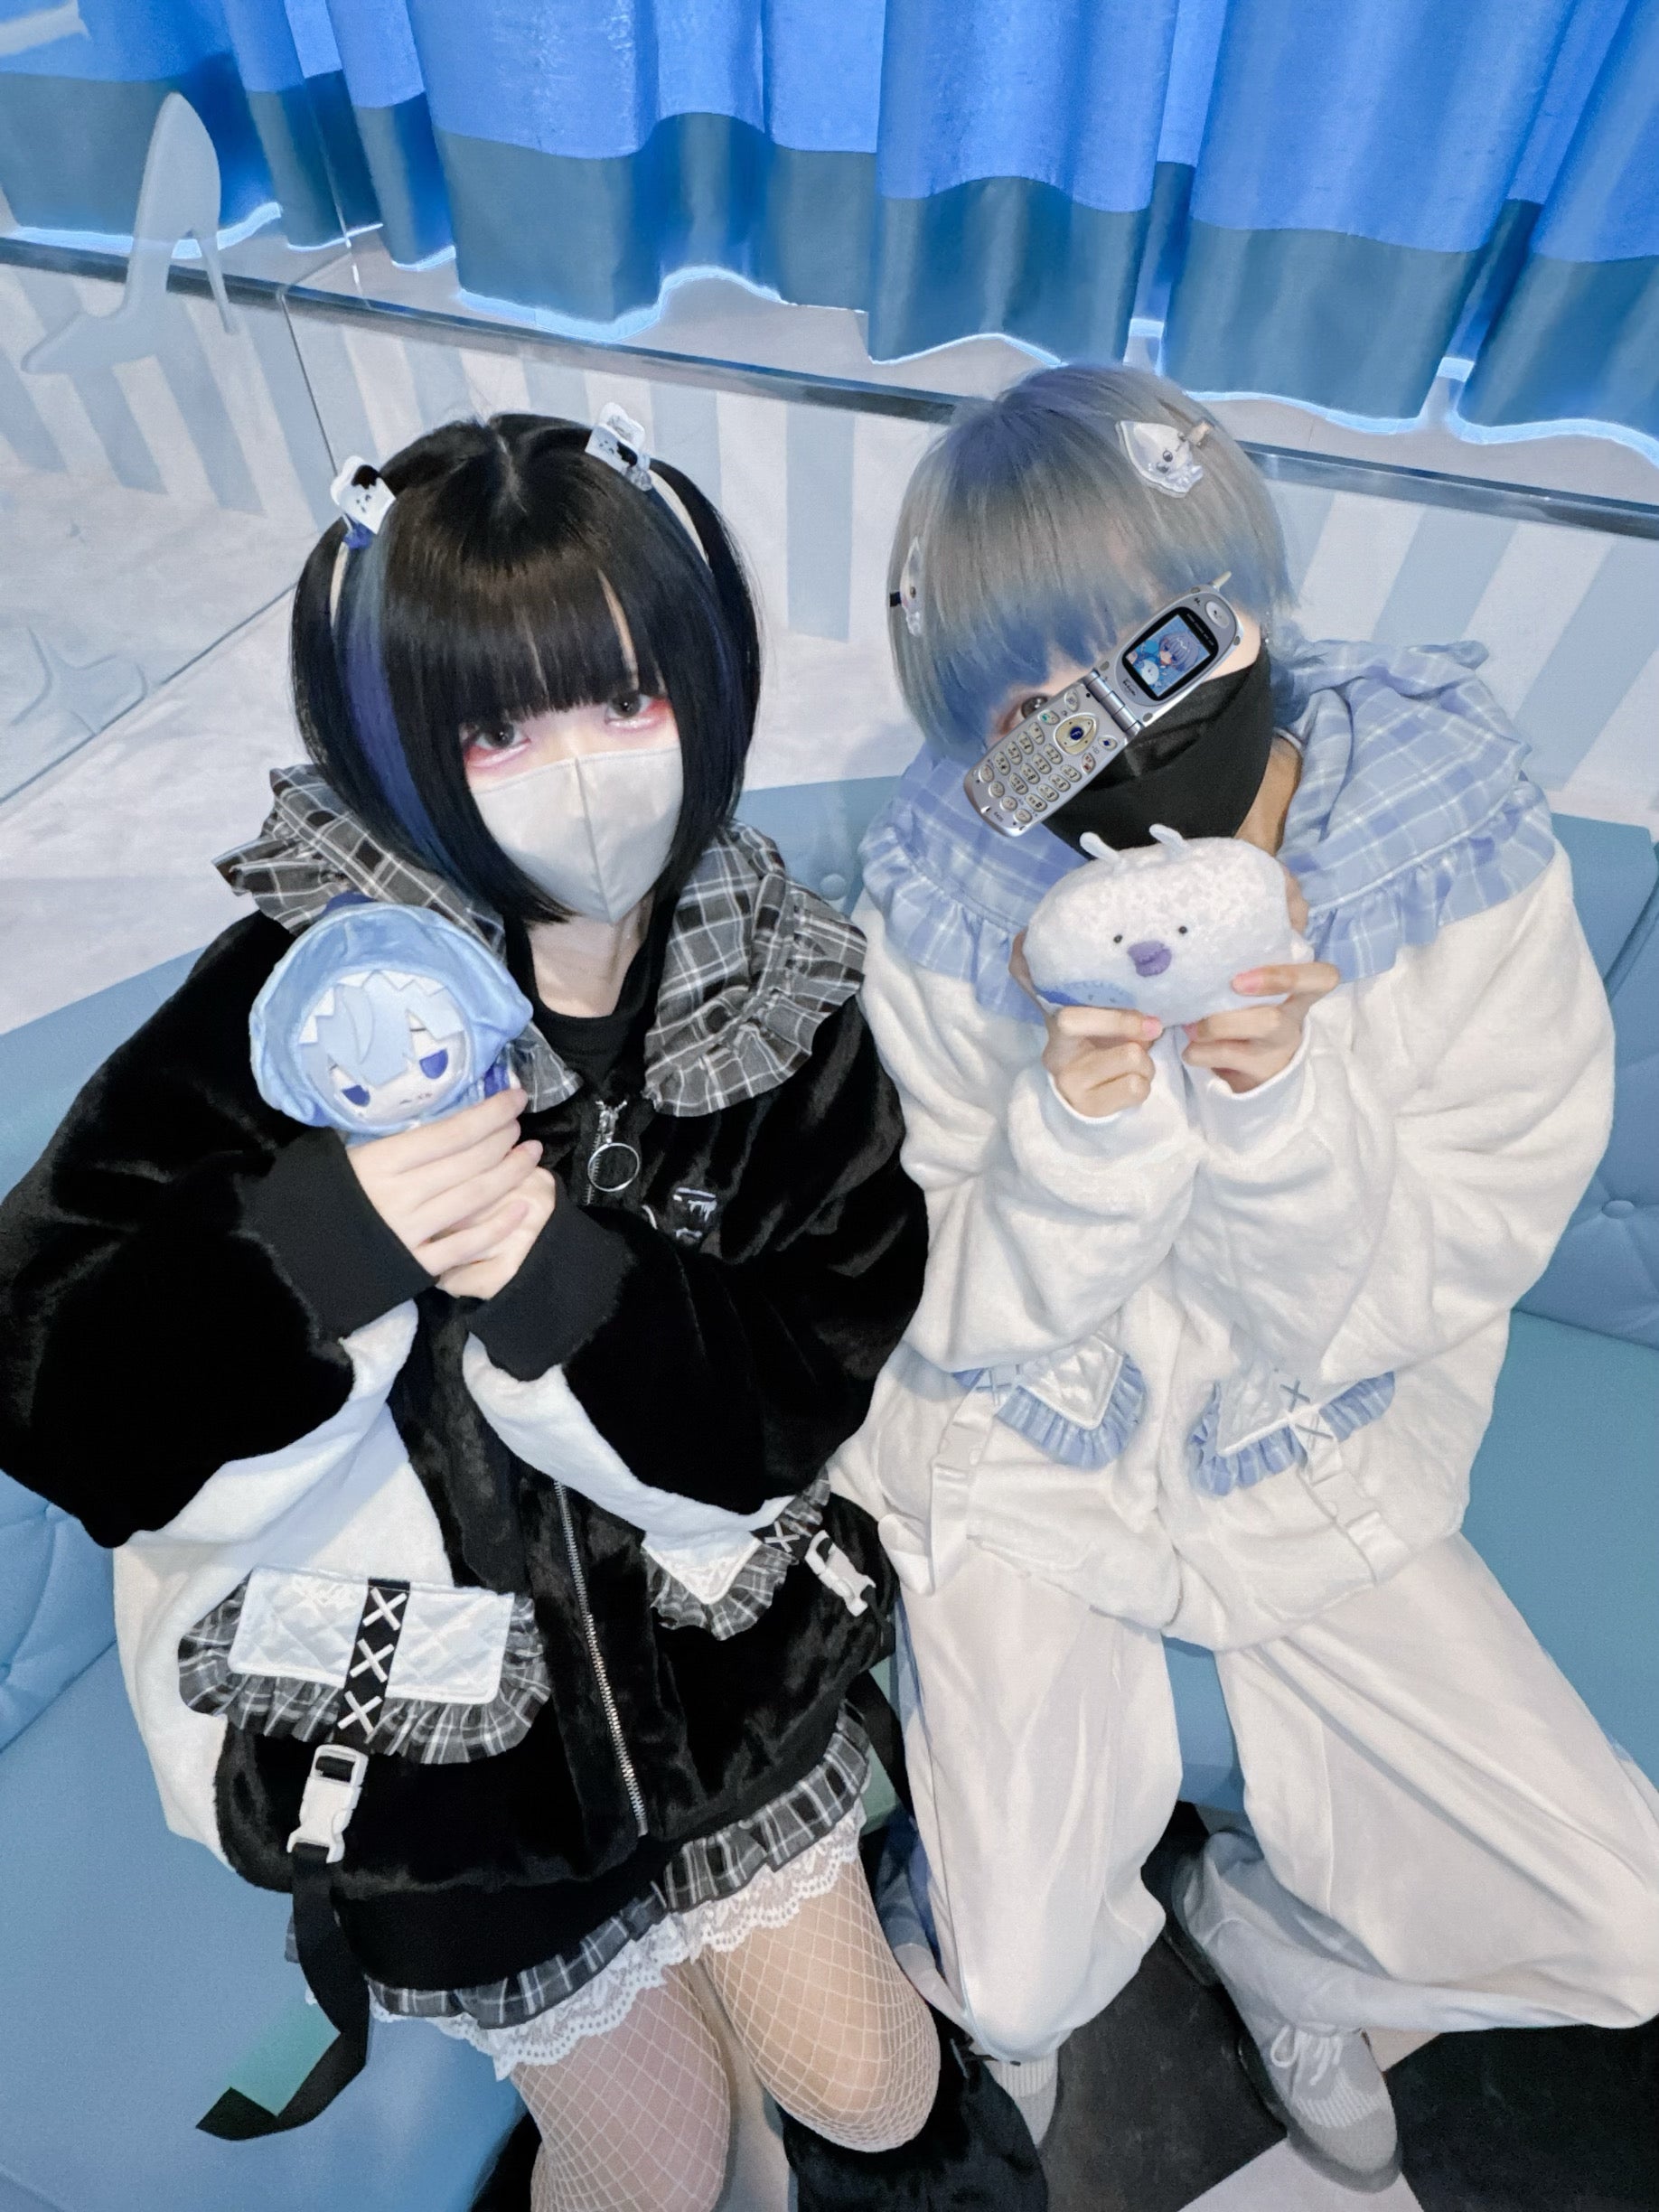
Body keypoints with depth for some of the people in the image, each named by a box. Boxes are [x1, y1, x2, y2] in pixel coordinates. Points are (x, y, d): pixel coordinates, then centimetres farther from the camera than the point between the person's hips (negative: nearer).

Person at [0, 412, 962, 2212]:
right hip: (427, 1721, -2)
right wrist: (325, 1236, -39)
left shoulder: (780, 993, -14)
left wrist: (567, 1275, -35)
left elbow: (796, 1396, -18)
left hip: (704, 1652, 3)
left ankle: (749, 1916, 58)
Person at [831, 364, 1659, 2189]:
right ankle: (1024, 1981, 37)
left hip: (1322, 1470, 3)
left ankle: (1263, 1928, 34)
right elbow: (974, 1323, -16)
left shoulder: (1455, 847, -17)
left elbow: (1414, 1298, -16)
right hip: (1022, 1460, -1)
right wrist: (1089, 1104, -35)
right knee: (1018, 1991, -2)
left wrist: (1274, 1085, -35)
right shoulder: (948, 898, -20)